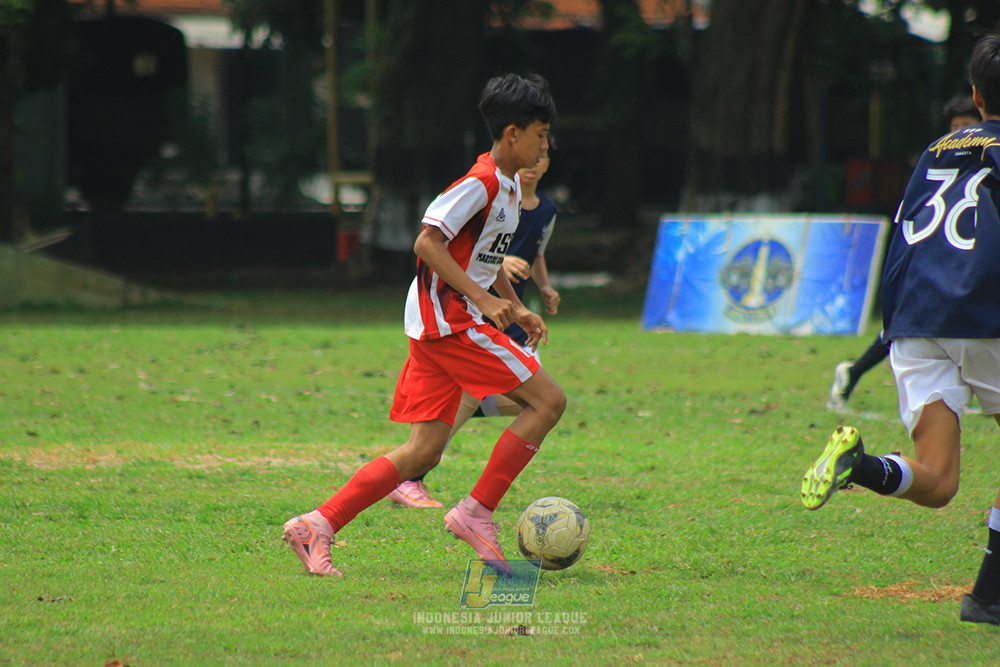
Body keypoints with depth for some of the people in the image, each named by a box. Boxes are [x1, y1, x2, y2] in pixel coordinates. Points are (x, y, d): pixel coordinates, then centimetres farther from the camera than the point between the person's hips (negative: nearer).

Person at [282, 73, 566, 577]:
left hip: (438, 326, 10)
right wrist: (483, 298, -23)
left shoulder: (509, 185, 17)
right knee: (547, 401, -10)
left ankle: (316, 526, 1)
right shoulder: (481, 182, -14)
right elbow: (428, 242, -21)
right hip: (449, 318, -10)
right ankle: (477, 513, -8)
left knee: (425, 449, 4)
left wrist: (517, 309, 19)